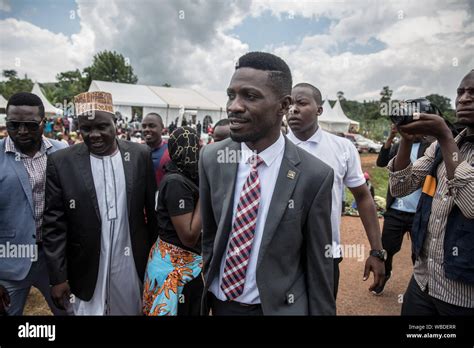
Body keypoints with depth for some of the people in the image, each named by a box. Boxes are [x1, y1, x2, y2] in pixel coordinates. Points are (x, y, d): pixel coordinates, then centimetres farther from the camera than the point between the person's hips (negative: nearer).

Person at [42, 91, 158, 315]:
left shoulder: (140, 155, -5)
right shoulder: (61, 162, -9)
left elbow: (152, 208, 2)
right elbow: (54, 225, -6)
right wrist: (58, 277, -6)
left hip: (133, 263, 2)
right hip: (87, 269, -1)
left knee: (132, 310, 19)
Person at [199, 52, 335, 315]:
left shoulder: (315, 175, -18)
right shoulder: (212, 158, -9)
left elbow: (319, 266, -10)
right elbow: (209, 235, 2)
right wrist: (205, 297, 10)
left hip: (279, 306, -2)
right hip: (219, 301, 3)